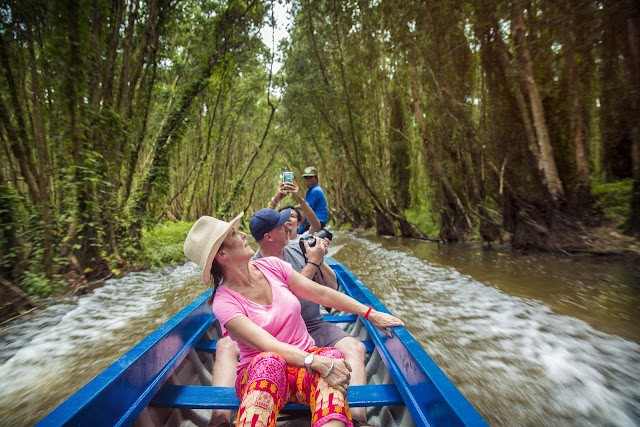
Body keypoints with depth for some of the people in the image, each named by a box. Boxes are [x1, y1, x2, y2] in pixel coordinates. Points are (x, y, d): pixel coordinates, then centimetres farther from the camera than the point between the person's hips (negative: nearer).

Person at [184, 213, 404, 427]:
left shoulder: (271, 265, 1)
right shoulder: (224, 302, -12)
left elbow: (321, 293, 3)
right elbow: (268, 345, -24)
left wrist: (371, 314, 2)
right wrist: (317, 362, -39)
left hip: (307, 359, 4)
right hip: (259, 371, -4)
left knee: (332, 355, -31)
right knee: (269, 361, -40)